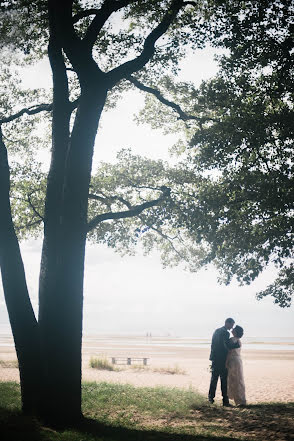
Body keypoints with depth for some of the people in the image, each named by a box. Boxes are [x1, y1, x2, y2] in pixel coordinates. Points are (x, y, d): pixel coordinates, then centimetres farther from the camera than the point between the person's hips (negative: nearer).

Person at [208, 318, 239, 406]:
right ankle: (225, 401, 0)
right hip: (222, 360, -8)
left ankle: (211, 397, 20)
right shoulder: (225, 332, -15)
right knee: (224, 380, -1)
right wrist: (237, 344, -10)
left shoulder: (216, 331, 12)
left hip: (214, 359, 8)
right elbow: (228, 346, -23)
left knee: (214, 379, 16)